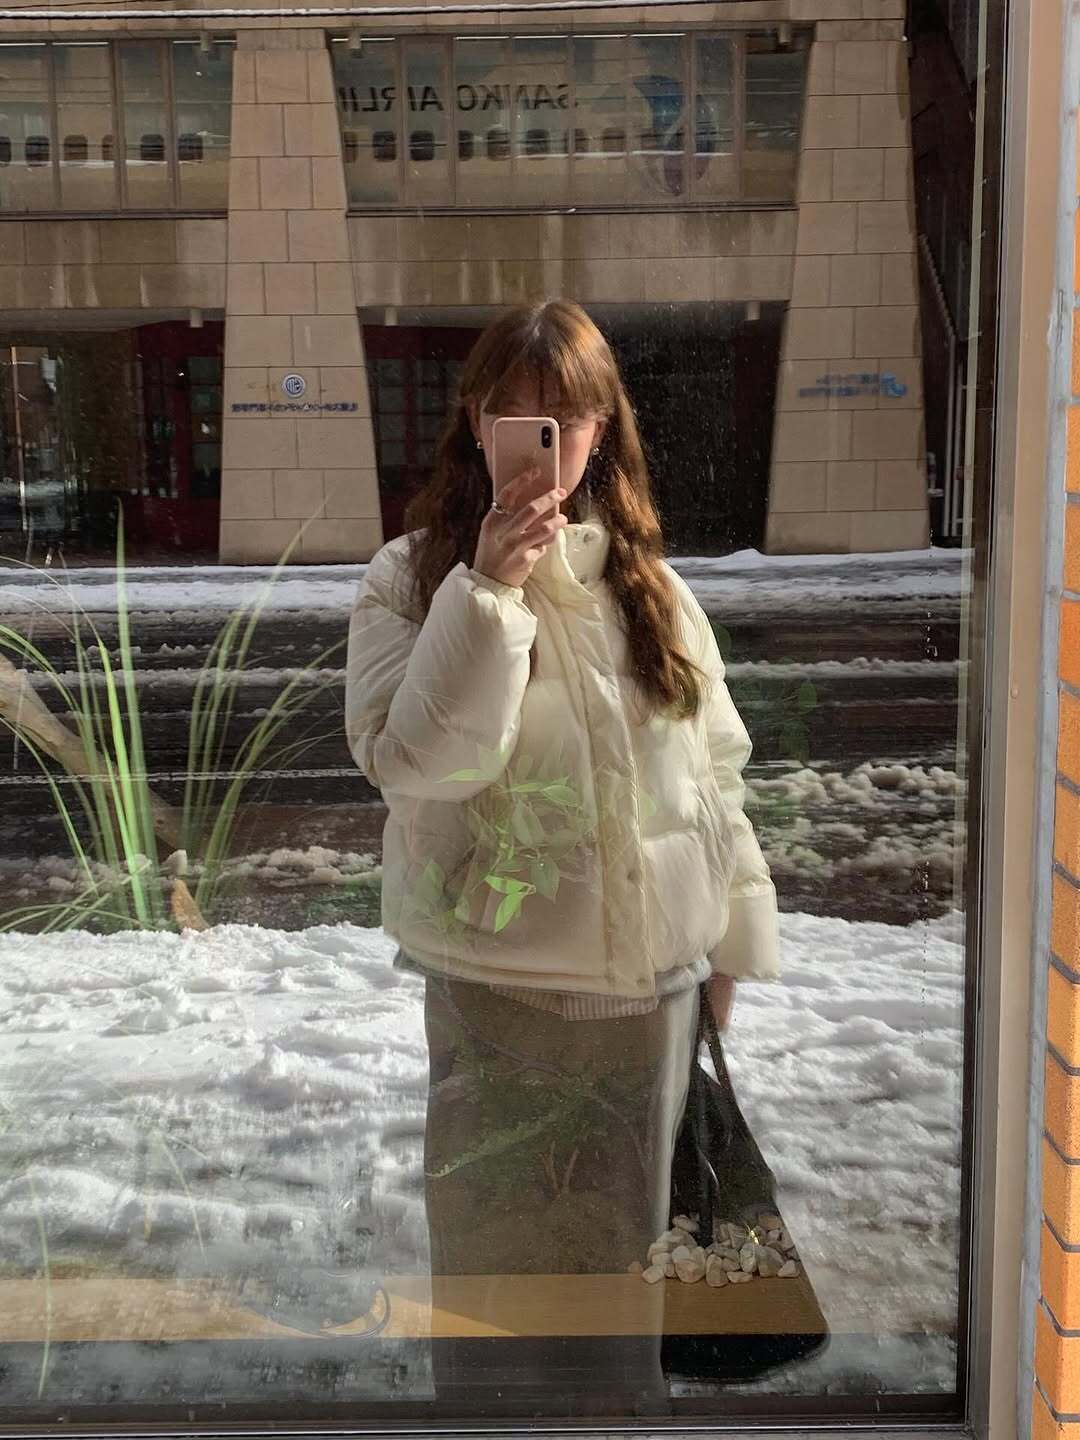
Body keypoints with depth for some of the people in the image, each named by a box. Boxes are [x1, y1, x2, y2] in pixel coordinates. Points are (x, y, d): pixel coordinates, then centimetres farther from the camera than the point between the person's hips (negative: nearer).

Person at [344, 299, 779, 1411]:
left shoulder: (652, 585, 6)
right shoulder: (412, 577, -4)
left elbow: (719, 772, 9)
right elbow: (411, 759, -18)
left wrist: (741, 944, 9)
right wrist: (491, 588, -24)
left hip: (656, 986, 3)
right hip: (493, 993, -3)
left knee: (625, 1251, 18)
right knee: (496, 1257, 9)